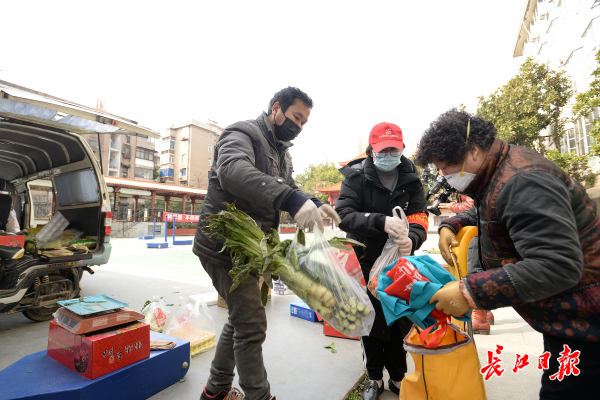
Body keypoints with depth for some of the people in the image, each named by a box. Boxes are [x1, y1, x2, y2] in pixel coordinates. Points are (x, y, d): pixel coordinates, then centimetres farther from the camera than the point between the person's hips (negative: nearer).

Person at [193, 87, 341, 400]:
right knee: (252, 324, -3)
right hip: (224, 245, -9)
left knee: (241, 319, 20)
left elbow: (288, 191, 13)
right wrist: (292, 199, -47)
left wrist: (314, 204, -10)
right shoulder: (243, 133, -13)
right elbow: (233, 170, -35)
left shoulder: (282, 153, 16)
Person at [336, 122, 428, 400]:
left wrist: (412, 239, -32)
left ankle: (398, 377, 39)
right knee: (371, 321, 11)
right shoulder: (356, 177, -12)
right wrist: (381, 222, -40)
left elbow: (419, 218, -9)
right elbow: (344, 215, -24)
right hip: (366, 262, -2)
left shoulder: (411, 180, -2)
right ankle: (375, 377, 35)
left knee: (401, 320, 14)